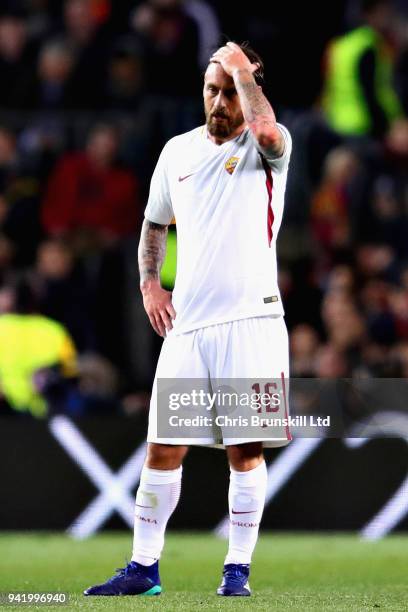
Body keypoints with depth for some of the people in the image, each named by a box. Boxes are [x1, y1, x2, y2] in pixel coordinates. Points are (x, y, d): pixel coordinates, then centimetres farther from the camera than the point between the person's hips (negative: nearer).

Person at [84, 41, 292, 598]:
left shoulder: (265, 148, -2)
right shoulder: (178, 151, 13)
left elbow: (267, 129, -29)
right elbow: (154, 224, 27)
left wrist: (242, 69, -16)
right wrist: (149, 283, 11)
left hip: (250, 320, -4)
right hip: (186, 323, 4)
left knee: (246, 450, -2)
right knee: (163, 449, 3)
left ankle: (238, 569, 7)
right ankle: (143, 568, 11)